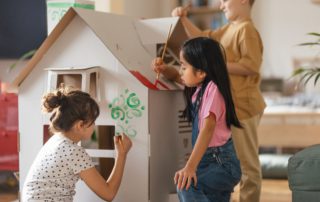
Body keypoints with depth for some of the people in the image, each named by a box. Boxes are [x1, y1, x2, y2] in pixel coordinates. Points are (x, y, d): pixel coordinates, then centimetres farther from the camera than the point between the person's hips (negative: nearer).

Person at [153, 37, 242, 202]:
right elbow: (181, 79, 29)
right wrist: (164, 70, 7)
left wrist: (190, 166, -40)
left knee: (186, 186, -31)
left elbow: (208, 128, -32)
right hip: (208, 159, 10)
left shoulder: (212, 89, -19)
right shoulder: (201, 86, 6)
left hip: (222, 163, -10)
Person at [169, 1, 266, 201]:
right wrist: (184, 19, 9)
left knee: (246, 161, -1)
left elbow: (252, 65, -24)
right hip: (230, 106, 10)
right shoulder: (228, 29, 14)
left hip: (241, 106, -10)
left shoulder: (246, 29, -16)